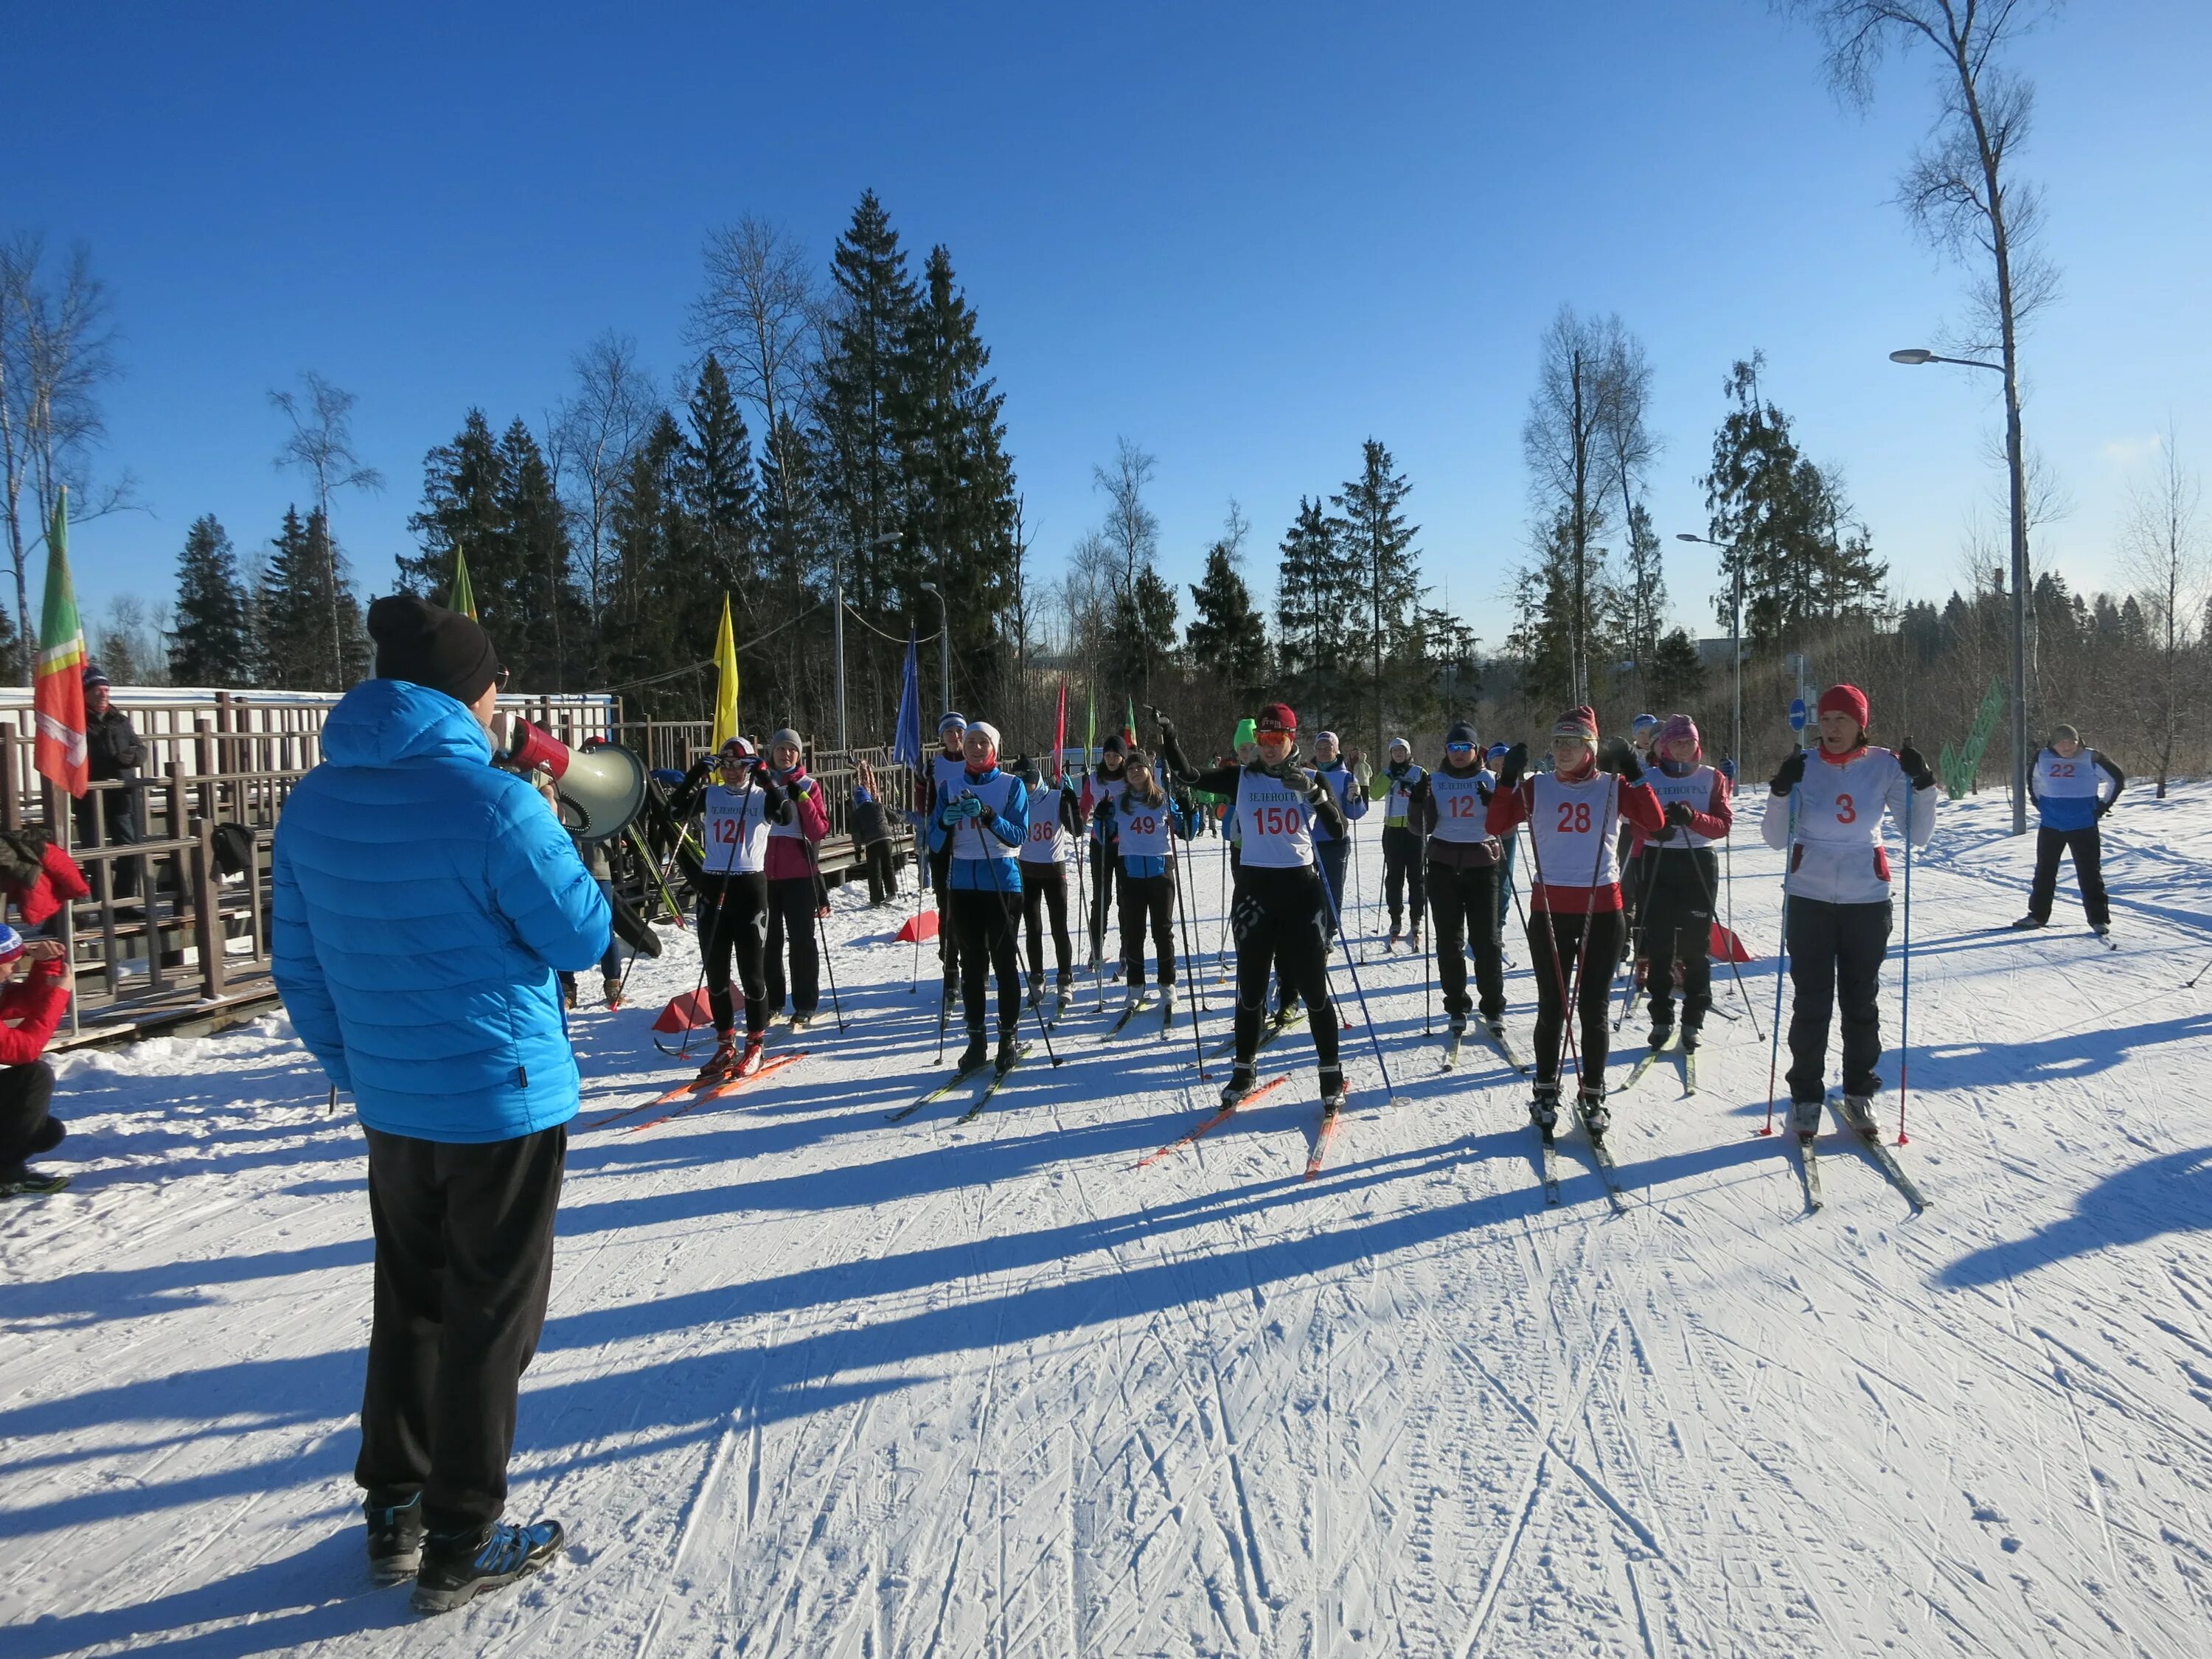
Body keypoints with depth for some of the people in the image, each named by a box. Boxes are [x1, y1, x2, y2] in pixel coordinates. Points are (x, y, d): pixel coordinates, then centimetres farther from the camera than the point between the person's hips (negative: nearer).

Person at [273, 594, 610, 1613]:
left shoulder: (312, 803, 1)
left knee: (409, 1303, 21)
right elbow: (581, 937, -12)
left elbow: (298, 965, 8)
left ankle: (394, 1511, 34)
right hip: (504, 1100, -6)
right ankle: (459, 1549, 19)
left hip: (390, 1105, 6)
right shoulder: (495, 803, -21)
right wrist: (557, 845, 4)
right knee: (489, 1318, 8)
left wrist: (355, 1070, 18)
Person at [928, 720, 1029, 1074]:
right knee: (972, 963, 5)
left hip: (1002, 881, -3)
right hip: (963, 882, 3)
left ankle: (1009, 1038, 9)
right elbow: (935, 841, 5)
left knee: (1003, 961, -1)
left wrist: (987, 816, -24)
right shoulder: (951, 787, 9)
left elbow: (1019, 836, -10)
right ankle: (975, 1039, 12)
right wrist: (945, 822, -16)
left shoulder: (1012, 785, 0)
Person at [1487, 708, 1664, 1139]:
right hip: (1549, 909, 0)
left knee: (1593, 1007, 6)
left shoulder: (1613, 786, 3)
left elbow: (1654, 822, -10)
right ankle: (1546, 1091, 18)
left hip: (1603, 909, 0)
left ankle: (1593, 1095, 18)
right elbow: (1497, 827, -4)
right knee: (1552, 1006, 5)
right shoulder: (1537, 787, 4)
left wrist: (1634, 775, -15)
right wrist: (1509, 780, -12)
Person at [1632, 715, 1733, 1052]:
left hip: (1700, 863, 0)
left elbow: (1724, 824, -2)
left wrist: (1692, 818, -21)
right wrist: (1656, 828, -20)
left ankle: (1693, 1021, 7)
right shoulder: (1649, 778, 6)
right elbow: (1639, 823, 2)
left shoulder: (1711, 778, 6)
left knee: (1696, 944, 1)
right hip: (1658, 864, 0)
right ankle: (1661, 1018, 8)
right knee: (1659, 943, 0)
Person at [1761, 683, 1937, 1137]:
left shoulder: (1885, 766, -2)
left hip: (1867, 900, 1)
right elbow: (1776, 840, -4)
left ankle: (1860, 1089, 25)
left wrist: (1923, 785, -14)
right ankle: (1806, 1095, 13)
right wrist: (1781, 793, -18)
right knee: (1811, 1001, 2)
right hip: (1809, 899, -1)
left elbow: (1917, 836, -2)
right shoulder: (1803, 766, -4)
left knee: (1861, 1000, 10)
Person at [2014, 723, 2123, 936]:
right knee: (2044, 871, 11)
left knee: (2090, 874, 0)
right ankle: (2038, 915, 22)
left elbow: (2118, 779, 3)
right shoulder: (2044, 758, 2)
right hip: (2050, 825, 3)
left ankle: (2100, 920, 6)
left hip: (2084, 826, -3)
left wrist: (2102, 808, 0)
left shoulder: (2091, 759, -7)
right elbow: (2033, 780, 22)